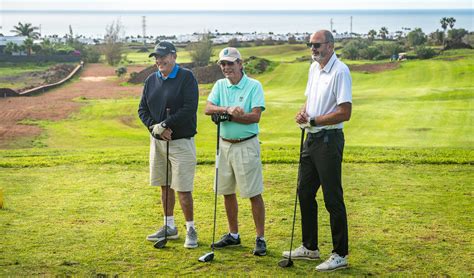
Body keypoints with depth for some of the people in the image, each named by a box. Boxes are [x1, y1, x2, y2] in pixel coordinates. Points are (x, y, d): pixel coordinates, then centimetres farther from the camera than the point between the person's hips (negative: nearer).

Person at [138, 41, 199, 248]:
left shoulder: (186, 77, -8)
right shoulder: (151, 80, 10)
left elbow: (190, 108, -18)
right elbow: (142, 109, 9)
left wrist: (164, 125, -17)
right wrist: (154, 127, -9)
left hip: (181, 141, -6)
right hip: (157, 141, 6)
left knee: (183, 189, -5)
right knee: (165, 186, 13)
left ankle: (191, 229, 8)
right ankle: (169, 227, 25)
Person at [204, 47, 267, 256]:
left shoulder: (254, 86, -7)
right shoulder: (220, 85, 8)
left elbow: (255, 116, -17)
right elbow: (208, 109, -6)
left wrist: (227, 116, -17)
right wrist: (228, 109, -23)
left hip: (246, 145, -6)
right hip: (224, 144, 6)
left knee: (254, 194, -3)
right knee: (227, 192, 12)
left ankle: (260, 239, 5)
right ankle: (233, 235, 26)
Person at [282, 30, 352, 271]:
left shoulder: (340, 71, -16)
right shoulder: (314, 68, 13)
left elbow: (345, 113, -21)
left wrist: (312, 120, -16)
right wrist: (303, 112, 2)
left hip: (329, 140, -9)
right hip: (311, 138, 9)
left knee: (333, 198, -4)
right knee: (305, 193, 15)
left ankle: (340, 255, 6)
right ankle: (310, 247, 29)